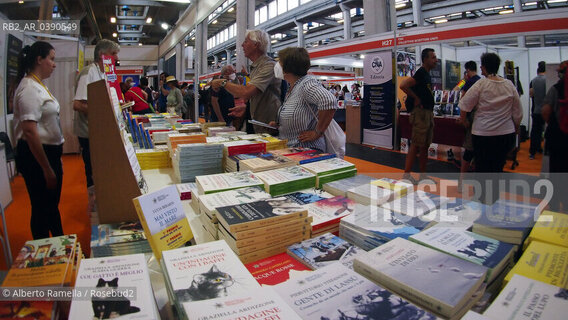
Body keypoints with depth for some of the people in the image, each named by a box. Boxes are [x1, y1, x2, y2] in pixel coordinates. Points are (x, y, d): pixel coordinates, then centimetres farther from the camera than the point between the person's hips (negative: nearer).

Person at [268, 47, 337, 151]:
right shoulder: (292, 88, 14)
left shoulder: (307, 83, -14)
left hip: (306, 150, -8)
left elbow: (329, 101, -31)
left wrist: (317, 132, -23)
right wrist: (278, 124, 10)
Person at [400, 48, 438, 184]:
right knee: (416, 145, -7)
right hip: (420, 113, -10)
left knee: (425, 146, 13)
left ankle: (423, 175, 21)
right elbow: (403, 85, -25)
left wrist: (431, 111, 16)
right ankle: (406, 175, 0)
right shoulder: (421, 73, -12)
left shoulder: (427, 74, 17)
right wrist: (416, 99, -16)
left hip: (428, 113, 10)